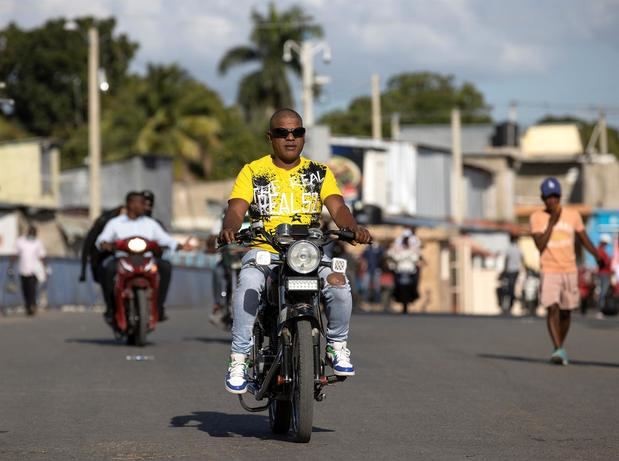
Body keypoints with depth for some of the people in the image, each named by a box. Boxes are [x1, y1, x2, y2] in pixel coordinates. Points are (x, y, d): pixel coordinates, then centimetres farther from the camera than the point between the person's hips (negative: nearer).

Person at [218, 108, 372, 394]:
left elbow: (337, 208, -1)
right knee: (247, 285, -35)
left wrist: (353, 227, -24)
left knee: (339, 284, -29)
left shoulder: (320, 173, 15)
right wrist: (229, 228, -29)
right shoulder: (253, 172, 11)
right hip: (264, 251, -1)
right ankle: (238, 360, -28)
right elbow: (236, 210, -3)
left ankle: (337, 346, -4)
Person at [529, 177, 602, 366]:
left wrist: (598, 256, -7)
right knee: (552, 308, -18)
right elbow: (540, 246, -12)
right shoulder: (536, 218, -3)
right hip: (549, 272, -3)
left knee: (566, 312, 9)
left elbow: (584, 239, 7)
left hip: (570, 271, 3)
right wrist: (552, 222, -17)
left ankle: (561, 347, 26)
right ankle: (558, 350, -23)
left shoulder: (572, 215, 3)